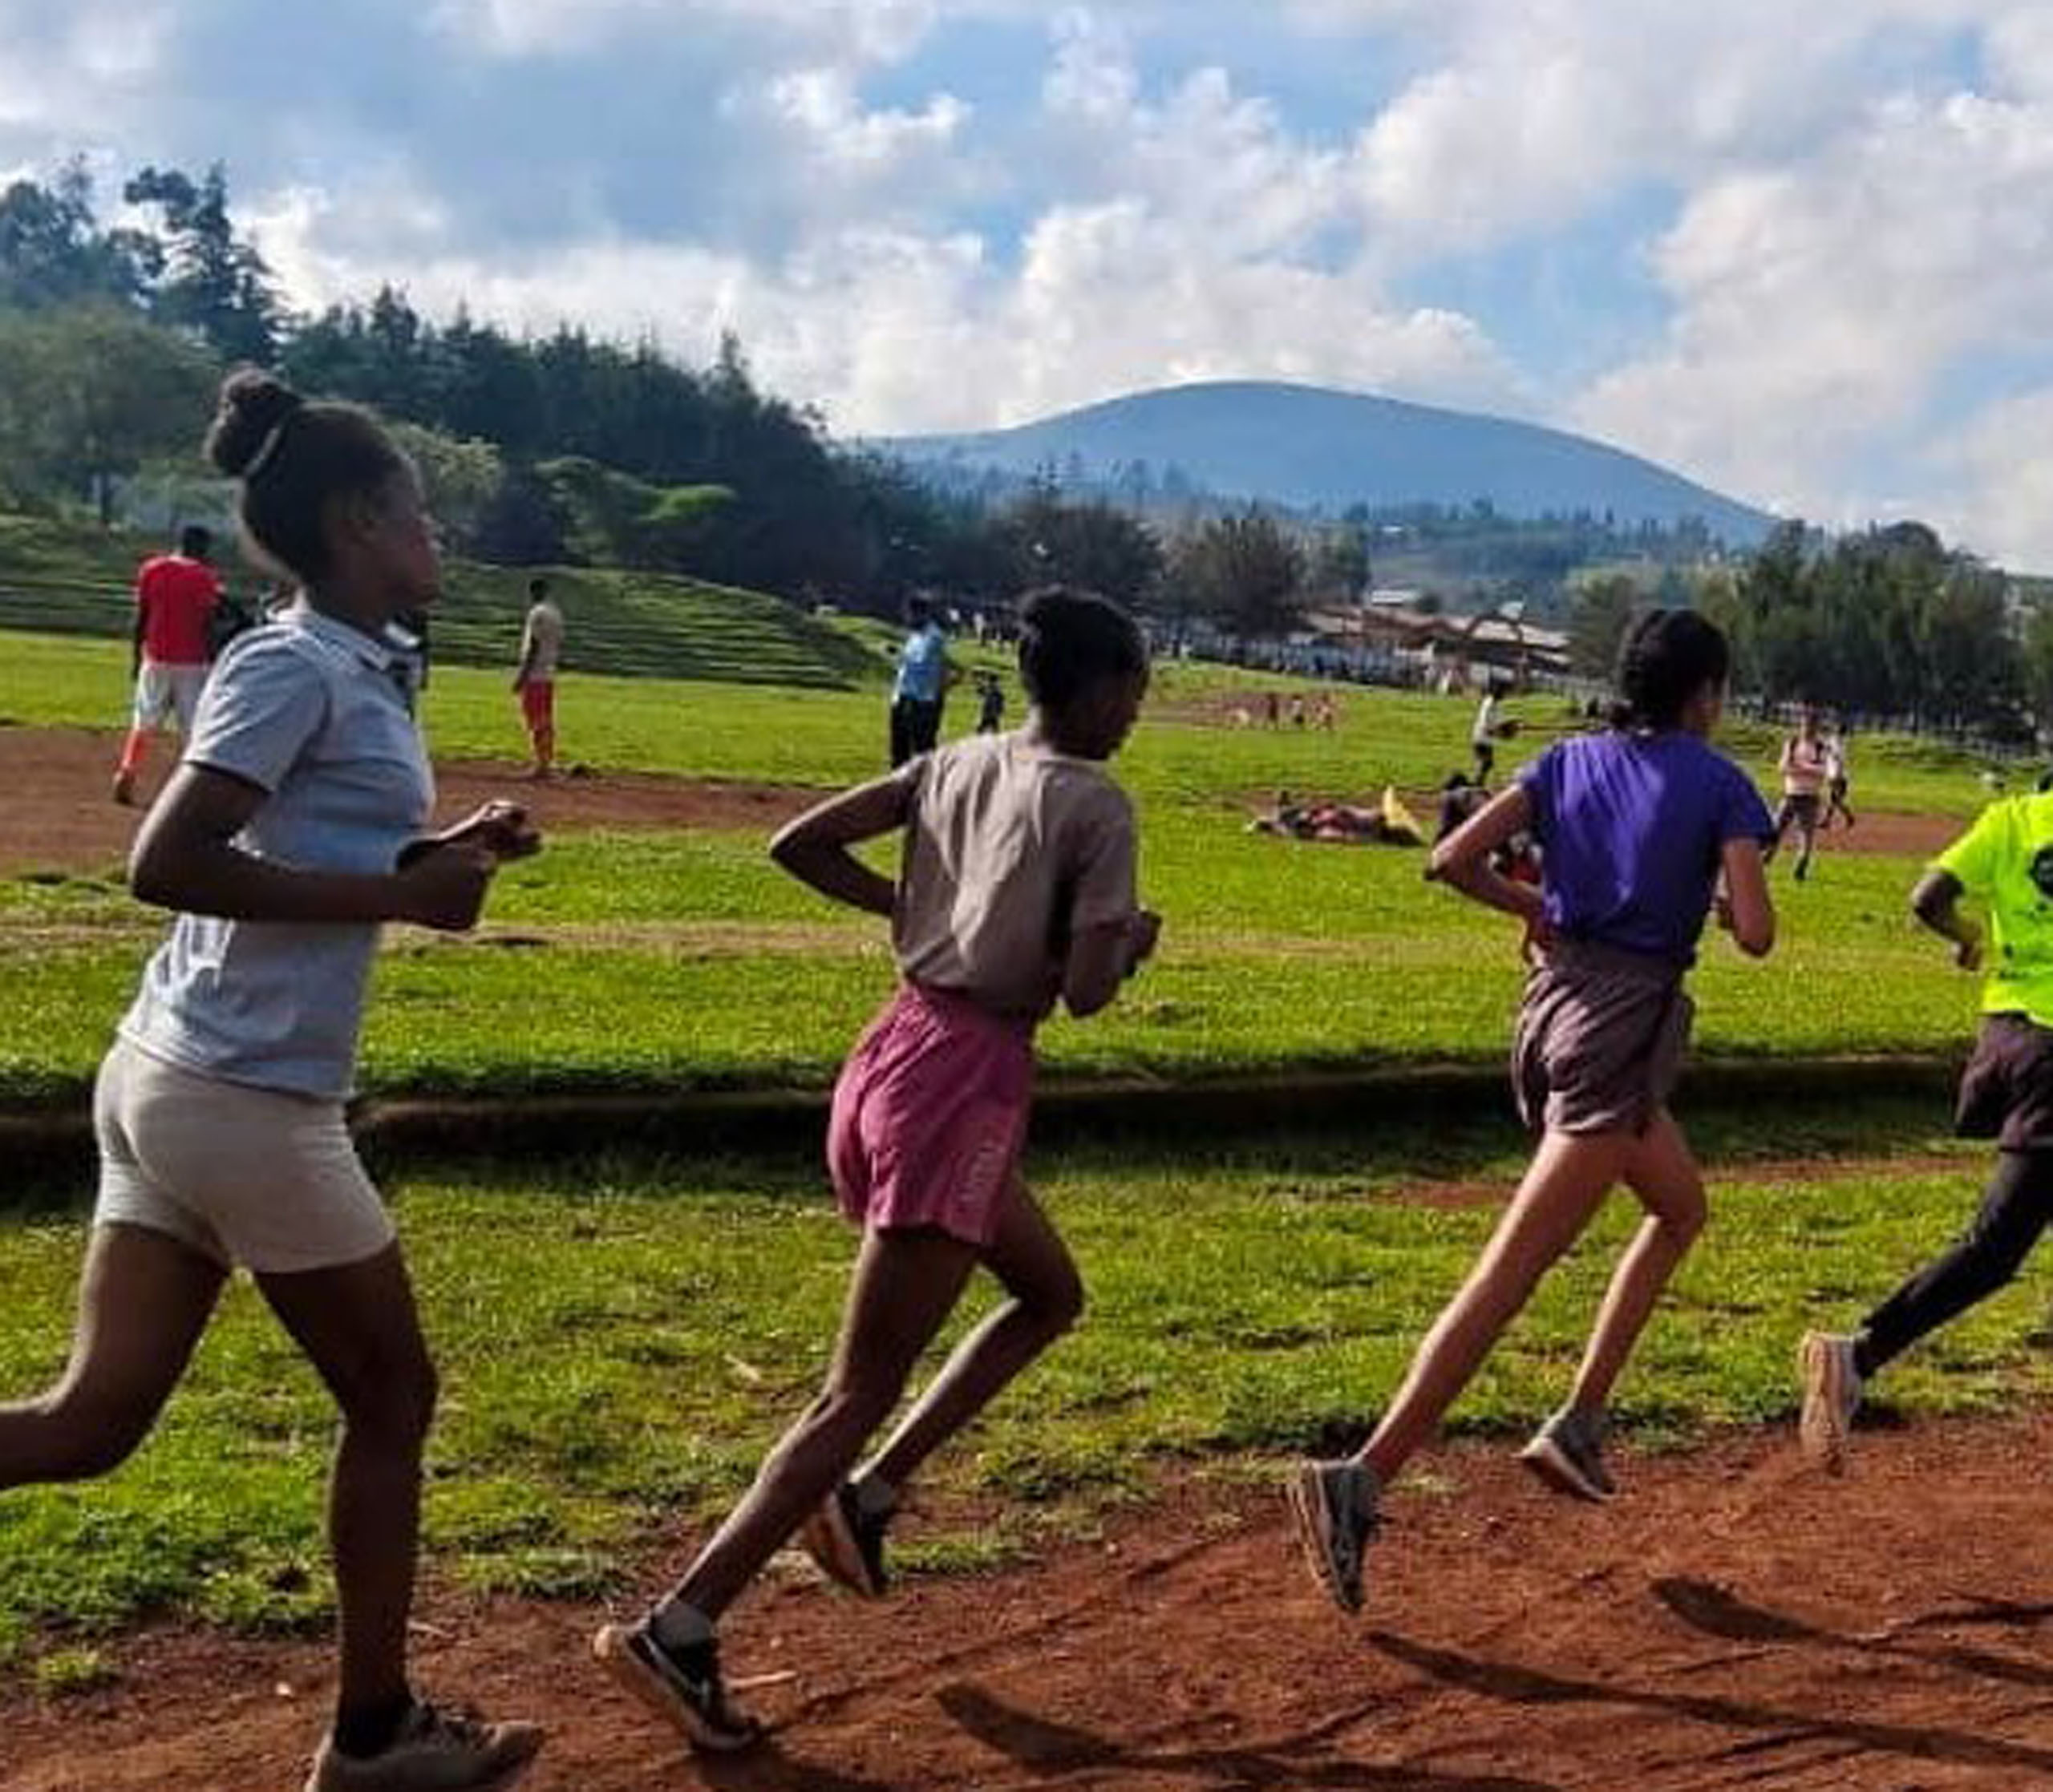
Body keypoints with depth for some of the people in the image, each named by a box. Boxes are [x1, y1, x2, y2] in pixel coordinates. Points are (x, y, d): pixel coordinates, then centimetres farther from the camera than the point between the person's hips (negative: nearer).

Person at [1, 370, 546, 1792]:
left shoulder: (350, 673, 14)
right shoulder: (293, 666, -14)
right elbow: (167, 864, -23)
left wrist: (449, 850, 8)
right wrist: (400, 896, -20)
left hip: (170, 1082, 9)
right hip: (247, 1099, -9)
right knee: (392, 1394, 8)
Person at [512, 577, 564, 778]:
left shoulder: (537, 613, -13)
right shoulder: (556, 613, 14)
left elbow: (534, 646, -17)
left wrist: (522, 674, -16)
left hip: (535, 674, -9)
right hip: (549, 674, 9)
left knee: (535, 720, -8)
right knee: (546, 720, 11)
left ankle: (541, 764, -10)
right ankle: (548, 762, 13)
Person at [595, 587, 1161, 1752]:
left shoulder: (953, 765, 10)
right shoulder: (1098, 806, -10)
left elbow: (799, 846, 7)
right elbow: (1083, 995, -16)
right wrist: (1134, 942, 5)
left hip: (894, 1058, 8)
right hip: (967, 1088, -8)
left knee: (1052, 1295, 26)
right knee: (860, 1392, -3)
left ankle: (869, 1494, 20)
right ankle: (679, 1631, -4)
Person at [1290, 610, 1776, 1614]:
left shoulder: (1571, 761, 10)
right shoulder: (1719, 785, -3)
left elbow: (1453, 861, 1)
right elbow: (1754, 934, -12)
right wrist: (1723, 901, 9)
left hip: (1551, 1007, 7)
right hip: (1622, 1030, -7)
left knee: (1680, 1207, 27)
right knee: (1508, 1278, -11)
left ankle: (1578, 1425, 22)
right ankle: (1362, 1480, -19)